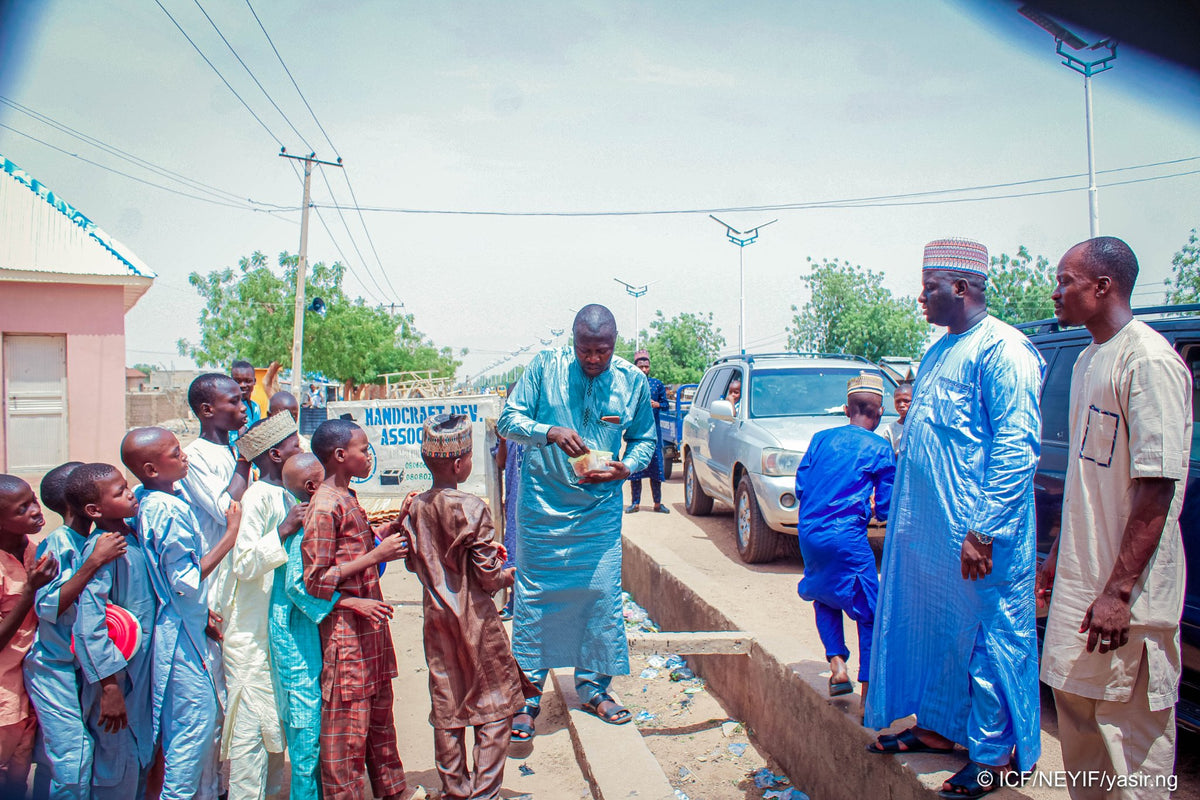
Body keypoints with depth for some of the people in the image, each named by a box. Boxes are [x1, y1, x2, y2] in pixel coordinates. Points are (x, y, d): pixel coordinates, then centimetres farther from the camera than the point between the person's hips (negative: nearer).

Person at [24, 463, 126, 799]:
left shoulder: (91, 542, 4)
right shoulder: (57, 542, -16)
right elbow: (47, 608, -25)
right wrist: (94, 562, -30)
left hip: (79, 666, 7)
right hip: (54, 667, -7)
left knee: (54, 753, 14)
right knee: (73, 759, -6)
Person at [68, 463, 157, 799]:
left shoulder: (134, 534, 2)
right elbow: (89, 626, -27)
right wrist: (109, 686, -26)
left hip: (141, 667, 8)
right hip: (116, 673, -8)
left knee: (142, 756, 20)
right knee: (118, 771, 6)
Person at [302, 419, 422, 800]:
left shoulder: (346, 498, 10)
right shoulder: (324, 507, -19)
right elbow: (316, 581, -21)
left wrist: (396, 524, 9)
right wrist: (376, 556, -21)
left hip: (369, 620, 10)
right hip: (346, 628, -10)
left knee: (379, 709, 20)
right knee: (347, 719, 3)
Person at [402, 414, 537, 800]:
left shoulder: (415, 508, -3)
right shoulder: (472, 509, -19)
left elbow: (413, 563, 8)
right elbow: (488, 577, -17)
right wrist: (510, 574, 3)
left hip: (437, 618, 6)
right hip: (475, 621, -6)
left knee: (447, 710, 15)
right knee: (494, 707, 9)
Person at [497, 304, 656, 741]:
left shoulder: (633, 381, 0)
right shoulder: (545, 367, -7)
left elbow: (644, 439, 10)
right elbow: (508, 420, -6)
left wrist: (627, 467, -11)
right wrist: (549, 431, -25)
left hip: (601, 511, 2)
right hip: (543, 507, -2)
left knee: (602, 596, 6)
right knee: (533, 598, 3)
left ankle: (593, 687, 25)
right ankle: (527, 695, 17)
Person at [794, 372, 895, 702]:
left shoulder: (821, 439, 10)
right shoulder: (879, 449, 0)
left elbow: (800, 487, 12)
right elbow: (885, 507, 2)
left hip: (809, 533, 5)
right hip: (846, 537, -5)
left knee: (824, 597, 25)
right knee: (870, 612, 5)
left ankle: (837, 665, 12)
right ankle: (868, 692, 2)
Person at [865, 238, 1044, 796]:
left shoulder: (1002, 349, -14)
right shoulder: (939, 351, 15)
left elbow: (1018, 447, -20)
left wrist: (984, 530, -23)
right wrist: (900, 512, 19)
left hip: (972, 533, -9)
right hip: (923, 526, 9)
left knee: (986, 636, 4)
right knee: (931, 626, 16)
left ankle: (995, 754, 18)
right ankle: (937, 726, 31)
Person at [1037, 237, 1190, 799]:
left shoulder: (1149, 361, -16)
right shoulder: (1089, 359, 13)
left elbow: (1158, 485, -21)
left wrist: (1119, 589, -23)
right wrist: (1057, 556, 20)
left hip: (1130, 589, -9)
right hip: (1079, 575, 9)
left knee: (1133, 725, 2)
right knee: (1074, 696, 17)